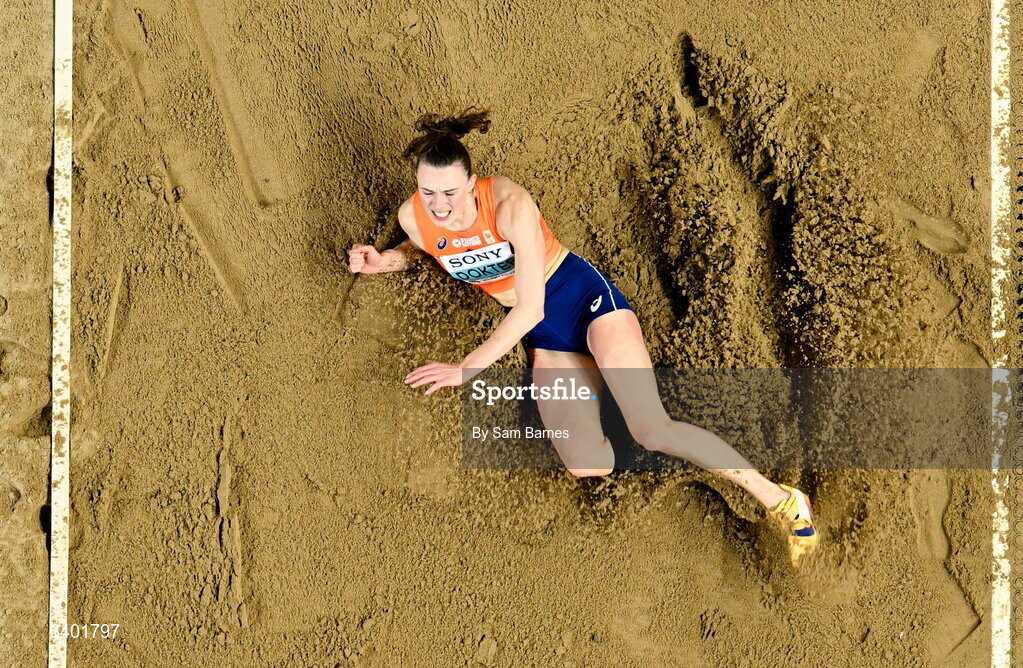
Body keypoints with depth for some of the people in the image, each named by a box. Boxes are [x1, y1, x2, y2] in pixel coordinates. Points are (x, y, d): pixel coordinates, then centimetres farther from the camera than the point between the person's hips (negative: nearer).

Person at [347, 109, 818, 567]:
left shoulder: (509, 204, -26)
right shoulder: (413, 217, -9)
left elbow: (531, 308, -26)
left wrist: (467, 367, -27)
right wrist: (383, 262, -1)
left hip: (583, 298, -5)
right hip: (541, 336, 5)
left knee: (652, 431, -20)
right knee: (588, 467, -16)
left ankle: (778, 499, -8)